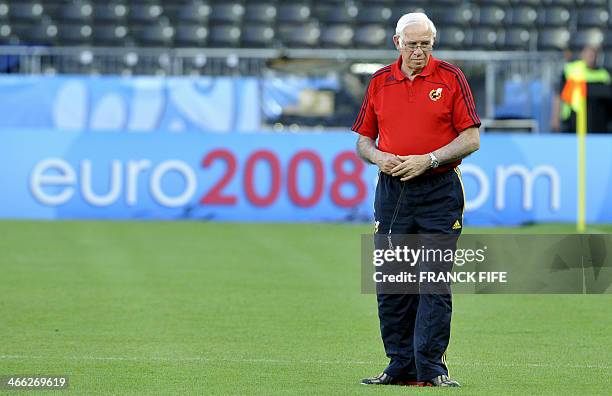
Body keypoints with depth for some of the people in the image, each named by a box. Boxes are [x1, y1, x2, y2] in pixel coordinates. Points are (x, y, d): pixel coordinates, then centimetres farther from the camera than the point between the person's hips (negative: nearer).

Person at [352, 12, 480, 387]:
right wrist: (379, 157, -5)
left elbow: (471, 138, -3)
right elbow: (363, 140, 16)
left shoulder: (450, 77, -1)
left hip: (439, 191, -4)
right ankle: (400, 366, 10)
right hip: (391, 191, 4)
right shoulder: (380, 82, 10)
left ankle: (431, 366, -5)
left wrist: (428, 159, -14)